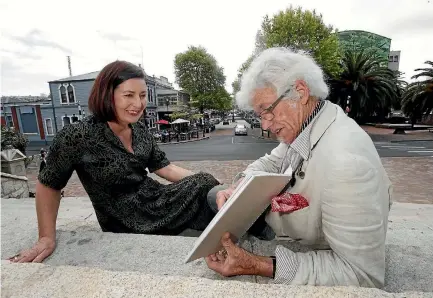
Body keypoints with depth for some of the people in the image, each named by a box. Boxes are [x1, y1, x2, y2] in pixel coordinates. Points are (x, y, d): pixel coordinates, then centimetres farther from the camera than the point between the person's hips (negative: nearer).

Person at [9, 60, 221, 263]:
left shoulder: (140, 130, -1)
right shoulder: (78, 137, -19)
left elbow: (165, 168, 2)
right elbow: (48, 185, -5)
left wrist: (209, 183, -5)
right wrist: (47, 238, -6)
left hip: (157, 202, 6)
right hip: (128, 226, -6)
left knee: (205, 187, -6)